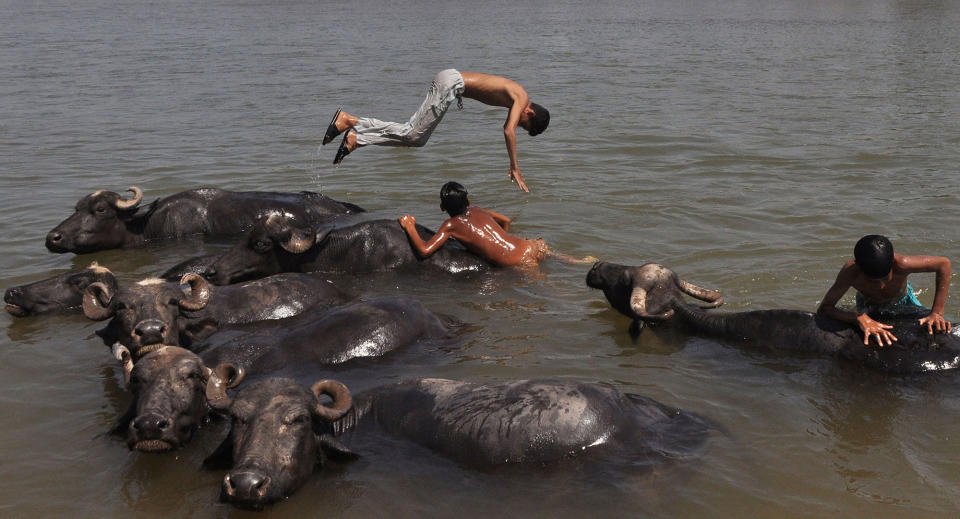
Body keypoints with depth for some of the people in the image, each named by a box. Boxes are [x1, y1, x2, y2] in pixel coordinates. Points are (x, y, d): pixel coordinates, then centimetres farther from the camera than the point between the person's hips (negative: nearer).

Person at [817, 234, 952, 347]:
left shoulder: (900, 264, -43)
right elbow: (824, 309, -35)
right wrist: (860, 318, -51)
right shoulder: (850, 272, -41)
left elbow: (944, 263, -29)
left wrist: (937, 313, -32)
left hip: (903, 301, 2)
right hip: (869, 307, -1)